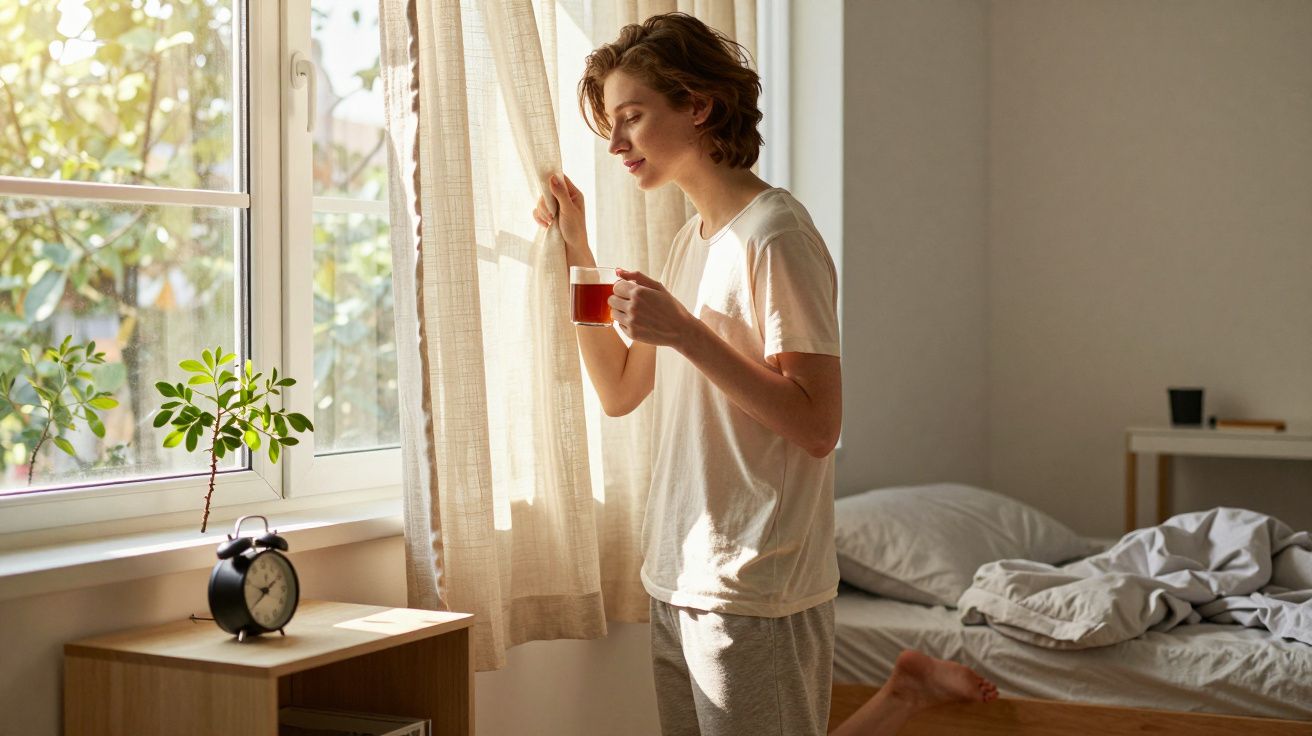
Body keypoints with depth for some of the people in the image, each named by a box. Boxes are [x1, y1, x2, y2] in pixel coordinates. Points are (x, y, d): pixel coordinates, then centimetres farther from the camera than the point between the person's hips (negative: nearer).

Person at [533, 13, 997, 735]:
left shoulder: (774, 233, -14)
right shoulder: (692, 239, 13)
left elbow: (817, 426, -19)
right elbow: (619, 392, 15)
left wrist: (683, 331, -23)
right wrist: (575, 250, 10)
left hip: (755, 596, -8)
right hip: (677, 581, 9)